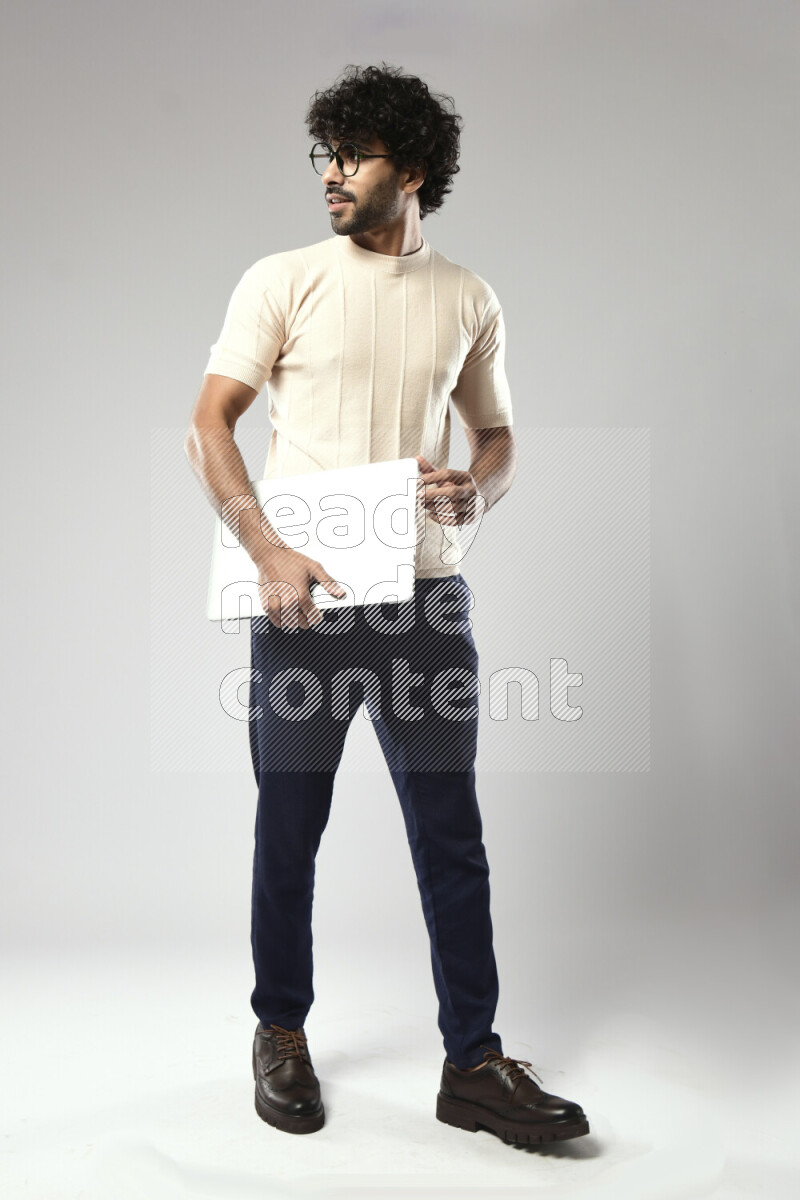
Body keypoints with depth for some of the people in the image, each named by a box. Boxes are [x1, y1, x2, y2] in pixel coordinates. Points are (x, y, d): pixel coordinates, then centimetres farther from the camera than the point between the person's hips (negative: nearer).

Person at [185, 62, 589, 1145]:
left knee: (452, 835, 4)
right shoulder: (283, 281, 3)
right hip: (302, 598, -1)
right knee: (289, 829, 9)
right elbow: (209, 425, -2)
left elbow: (497, 435, 18)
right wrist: (269, 551, -15)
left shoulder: (469, 301, 10)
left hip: (426, 598, 2)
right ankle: (281, 1033, 29)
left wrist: (477, 490, -6)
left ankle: (474, 1064, 16)